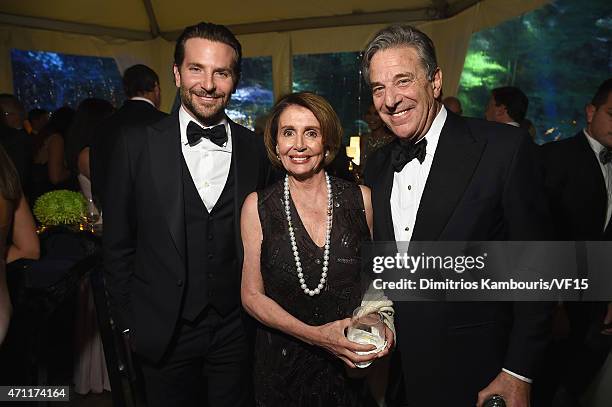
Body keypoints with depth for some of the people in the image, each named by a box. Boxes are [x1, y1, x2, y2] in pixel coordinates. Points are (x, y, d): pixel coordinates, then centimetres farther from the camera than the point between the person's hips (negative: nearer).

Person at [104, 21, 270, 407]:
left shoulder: (254, 148, -3)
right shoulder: (138, 144, -8)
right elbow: (118, 242, -2)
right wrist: (127, 321, 0)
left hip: (236, 330, 2)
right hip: (163, 332, -1)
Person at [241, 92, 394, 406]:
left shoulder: (362, 199, -8)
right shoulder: (257, 206, -9)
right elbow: (252, 295, -6)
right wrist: (315, 335, -17)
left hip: (351, 365, 1)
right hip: (281, 365, 0)